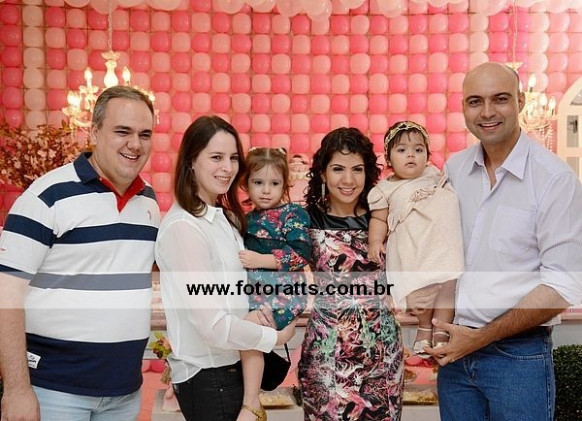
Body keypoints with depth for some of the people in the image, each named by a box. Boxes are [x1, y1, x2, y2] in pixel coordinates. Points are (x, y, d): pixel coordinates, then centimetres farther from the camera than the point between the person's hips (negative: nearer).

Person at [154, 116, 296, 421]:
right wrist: (274, 337, -11)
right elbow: (212, 324, -24)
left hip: (232, 366, 8)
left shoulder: (226, 217, 7)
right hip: (207, 376, -8)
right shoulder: (183, 227, -20)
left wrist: (254, 311, -7)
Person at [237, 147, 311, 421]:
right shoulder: (248, 219, 17)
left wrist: (260, 260, -19)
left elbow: (301, 254, -14)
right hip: (252, 292, 8)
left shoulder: (293, 214, -2)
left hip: (282, 292, -8)